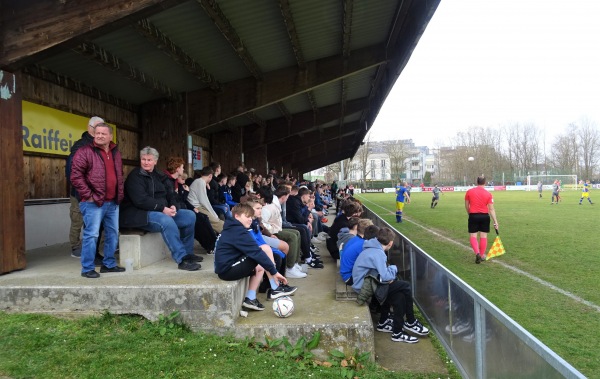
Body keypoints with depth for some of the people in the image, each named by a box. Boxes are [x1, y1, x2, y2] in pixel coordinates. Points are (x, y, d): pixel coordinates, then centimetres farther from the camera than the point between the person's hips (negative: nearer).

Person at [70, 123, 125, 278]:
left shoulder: (115, 153, 14)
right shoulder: (84, 152, -7)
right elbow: (76, 176, -12)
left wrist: (120, 194, 16)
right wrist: (88, 195, -14)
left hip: (113, 202, 7)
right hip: (93, 203, -7)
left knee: (113, 234, 12)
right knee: (91, 235, -5)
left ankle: (109, 264, 25)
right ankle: (87, 268, 4)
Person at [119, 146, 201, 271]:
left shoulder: (159, 176, 16)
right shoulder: (134, 176, -6)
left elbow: (170, 194, 11)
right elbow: (141, 200, -18)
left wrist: (174, 206, -12)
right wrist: (162, 208, -23)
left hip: (164, 211, 8)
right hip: (140, 214, -8)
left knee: (190, 216, -4)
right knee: (166, 221, -36)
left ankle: (187, 253, 6)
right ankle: (182, 260, -33)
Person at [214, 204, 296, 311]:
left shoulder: (231, 230, 15)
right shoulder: (238, 231, -15)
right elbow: (256, 252, -20)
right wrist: (274, 271, -18)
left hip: (223, 268, 10)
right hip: (228, 270, -10)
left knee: (260, 268, 23)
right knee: (265, 249, -12)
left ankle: (250, 298, 15)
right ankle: (276, 289, -4)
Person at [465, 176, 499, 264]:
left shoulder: (469, 192, -2)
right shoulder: (488, 193, -4)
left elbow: (466, 206, 5)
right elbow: (491, 209, -5)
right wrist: (495, 221, -1)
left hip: (473, 216, -1)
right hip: (484, 216, 1)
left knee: (473, 236, 4)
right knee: (483, 236, 11)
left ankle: (477, 253, -15)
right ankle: (482, 255, 18)